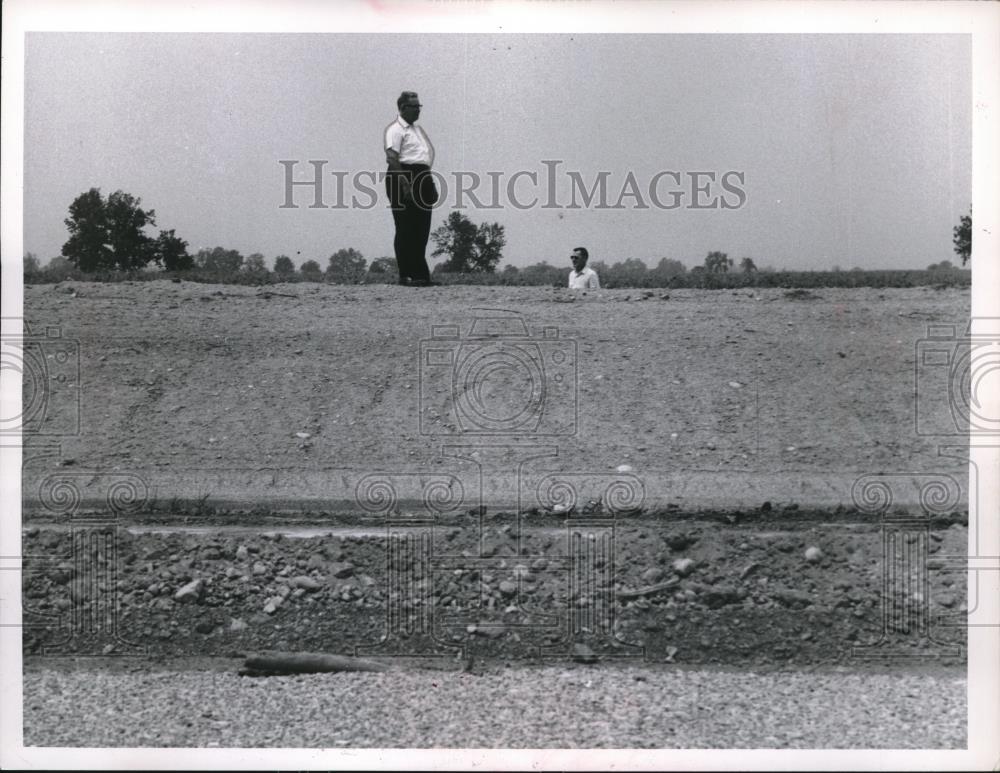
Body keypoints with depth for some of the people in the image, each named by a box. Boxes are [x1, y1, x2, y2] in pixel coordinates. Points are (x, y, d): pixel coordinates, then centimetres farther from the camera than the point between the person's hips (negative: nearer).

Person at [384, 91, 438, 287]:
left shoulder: (417, 129, 23)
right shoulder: (395, 129, -7)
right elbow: (392, 158, -17)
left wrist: (431, 183, 19)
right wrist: (405, 185, -24)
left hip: (422, 178, 9)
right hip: (404, 177, -9)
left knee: (421, 230, 8)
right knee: (406, 230, -6)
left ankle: (420, 274, 13)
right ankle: (406, 275, -3)